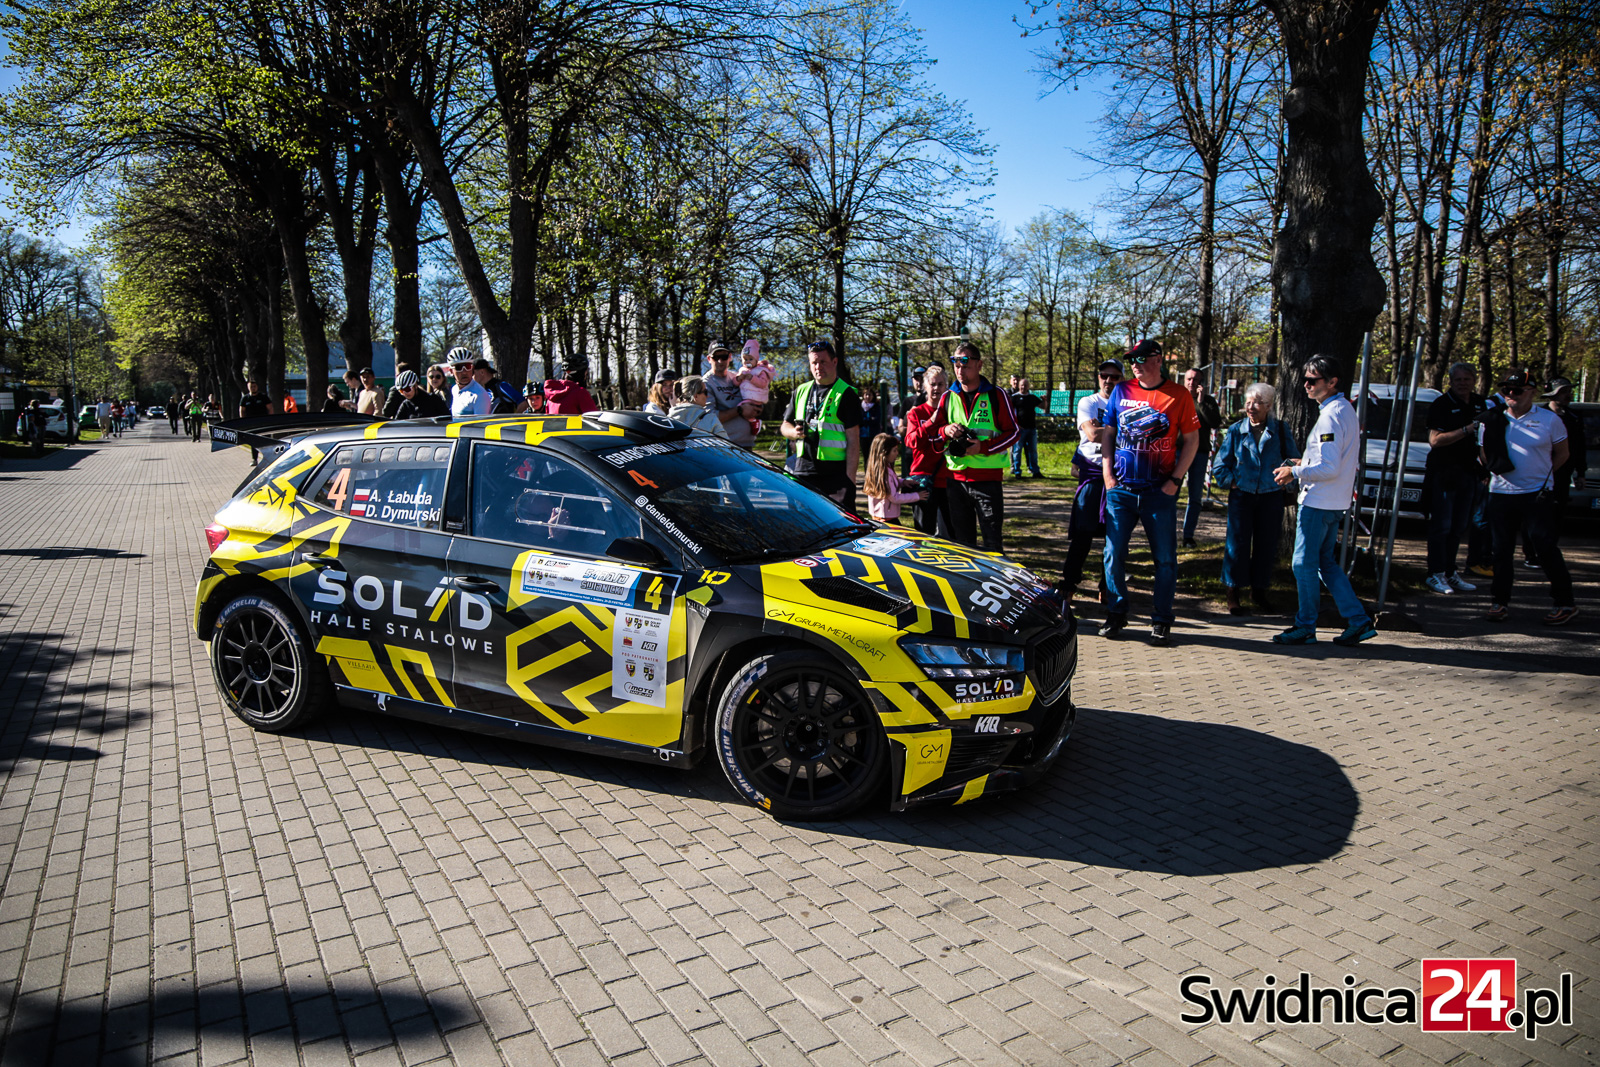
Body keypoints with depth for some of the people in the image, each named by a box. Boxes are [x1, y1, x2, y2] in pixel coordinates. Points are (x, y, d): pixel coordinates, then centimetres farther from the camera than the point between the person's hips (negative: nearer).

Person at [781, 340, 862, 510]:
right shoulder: (801, 391, 16)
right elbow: (785, 426, 24)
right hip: (803, 472, 5)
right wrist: (795, 432, -2)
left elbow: (853, 440, -7)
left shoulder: (846, 394, -2)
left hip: (836, 474, -5)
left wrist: (850, 477, -14)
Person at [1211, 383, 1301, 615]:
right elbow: (1219, 464, 6)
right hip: (1242, 495, -1)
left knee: (1266, 544, 7)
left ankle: (1259, 591, 21)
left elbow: (1294, 459, 7)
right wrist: (1230, 482, -3)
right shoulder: (1236, 430, 2)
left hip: (1271, 496, 1)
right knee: (1237, 543, -1)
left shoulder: (1281, 430, 2)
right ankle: (1233, 593, 10)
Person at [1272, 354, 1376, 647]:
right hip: (1336, 502, 10)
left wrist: (1295, 472, -13)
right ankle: (1358, 621, 15)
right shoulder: (1346, 409, 13)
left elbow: (1329, 468, -23)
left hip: (1318, 502, -10)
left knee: (1305, 563, 0)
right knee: (1326, 562, 16)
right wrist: (1306, 463, 15)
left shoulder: (1330, 416, -19)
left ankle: (1305, 627, 8)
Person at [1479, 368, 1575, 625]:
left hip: (1537, 495, -3)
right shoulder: (1493, 421, 7)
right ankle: (1501, 601, 13)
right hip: (1500, 493, 3)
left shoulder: (1549, 419, 1)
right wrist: (1498, 469, 3)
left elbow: (1562, 453, 9)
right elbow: (1484, 455, 16)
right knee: (1502, 550, 5)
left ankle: (1565, 603, 2)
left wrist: (1541, 474, 4)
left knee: (1545, 547, -7)